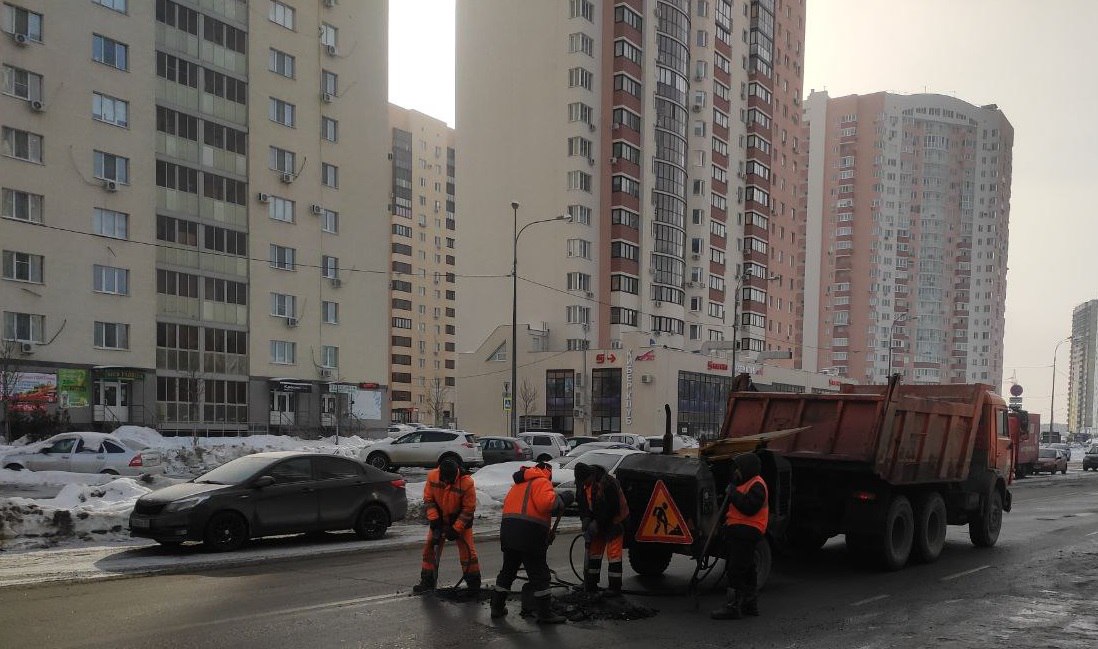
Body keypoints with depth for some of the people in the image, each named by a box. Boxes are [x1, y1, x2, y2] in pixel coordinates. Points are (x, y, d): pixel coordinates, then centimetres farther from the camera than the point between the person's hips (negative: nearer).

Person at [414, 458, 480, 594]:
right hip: (440, 520, 3)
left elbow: (469, 509, -20)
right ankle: (427, 581, 14)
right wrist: (434, 519, -15)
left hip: (461, 520, -3)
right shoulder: (432, 476, -19)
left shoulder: (467, 483, -29)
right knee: (430, 548, 3)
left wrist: (456, 529, -20)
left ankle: (474, 583, 8)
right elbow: (428, 499, -6)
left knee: (467, 551, -5)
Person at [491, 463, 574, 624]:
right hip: (529, 536, -8)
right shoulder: (541, 482, -3)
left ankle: (497, 607, 29)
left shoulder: (519, 484, 24)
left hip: (507, 532, 8)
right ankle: (545, 614, 3)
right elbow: (545, 502, -22)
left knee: (508, 570, 21)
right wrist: (562, 499, -5)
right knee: (539, 575, 0)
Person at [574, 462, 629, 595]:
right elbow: (582, 504, 3)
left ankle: (615, 588, -4)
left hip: (614, 520, -7)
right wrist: (585, 519, -13)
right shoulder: (581, 483, -7)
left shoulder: (608, 483, -29)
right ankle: (591, 585, 17)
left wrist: (596, 524, -22)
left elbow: (611, 508, -25)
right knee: (593, 551, 9)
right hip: (597, 522, 7)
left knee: (613, 553, -9)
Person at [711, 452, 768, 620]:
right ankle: (750, 604, 27)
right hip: (740, 532, 11)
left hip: (746, 531, -11)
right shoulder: (746, 482, 21)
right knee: (747, 570, 17)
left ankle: (733, 607, -10)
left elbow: (749, 508, -25)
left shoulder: (757, 485, -14)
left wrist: (733, 493, -18)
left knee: (736, 570, -11)